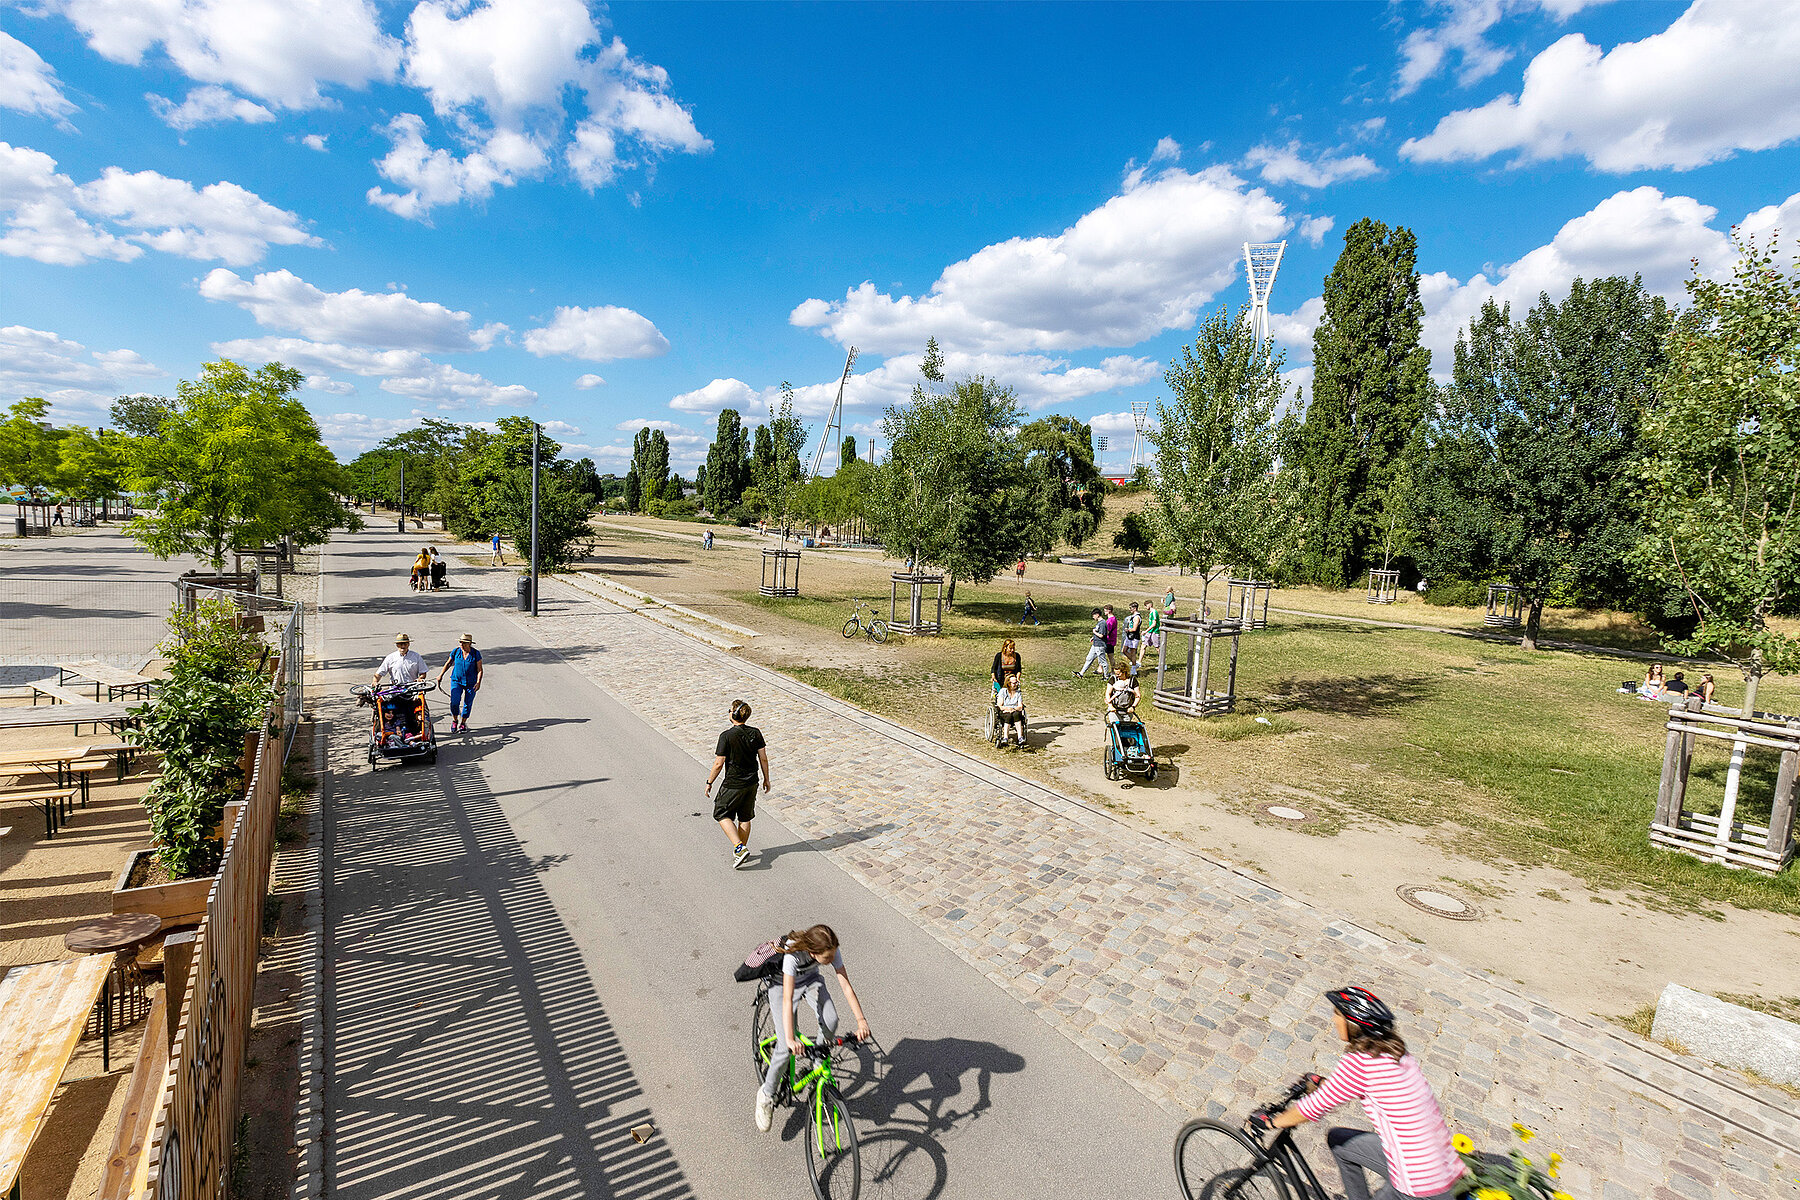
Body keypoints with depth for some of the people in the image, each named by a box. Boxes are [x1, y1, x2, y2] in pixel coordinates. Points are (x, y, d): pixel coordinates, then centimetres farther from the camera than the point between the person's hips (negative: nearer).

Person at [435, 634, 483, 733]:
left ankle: (463, 723, 25)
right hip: (457, 680, 1)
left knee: (467, 704, 6)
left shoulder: (476, 654, -9)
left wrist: (478, 682, -16)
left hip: (471, 683, -1)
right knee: (454, 702, -13)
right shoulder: (456, 651, -3)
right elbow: (448, 663, 13)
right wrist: (441, 675, 13)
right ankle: (454, 721, 12)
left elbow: (479, 669, -6)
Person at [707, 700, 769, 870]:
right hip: (752, 783, 5)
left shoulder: (726, 736, -19)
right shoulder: (755, 733, -4)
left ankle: (739, 848, -1)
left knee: (722, 814, 12)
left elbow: (718, 764, -15)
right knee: (745, 817, 18)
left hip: (733, 785, -5)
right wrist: (766, 779, 13)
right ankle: (742, 850, 28)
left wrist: (709, 782, -2)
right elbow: (763, 758, 1)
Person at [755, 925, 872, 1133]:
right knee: (786, 1046, -14)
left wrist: (861, 1020, -33)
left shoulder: (832, 950, -29)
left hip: (811, 980, 4)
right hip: (782, 983, -3)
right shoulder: (793, 954, -41)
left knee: (830, 1021, -23)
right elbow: (788, 998, -45)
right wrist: (790, 1039, -52)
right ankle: (766, 1095, 10)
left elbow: (846, 985, -25)